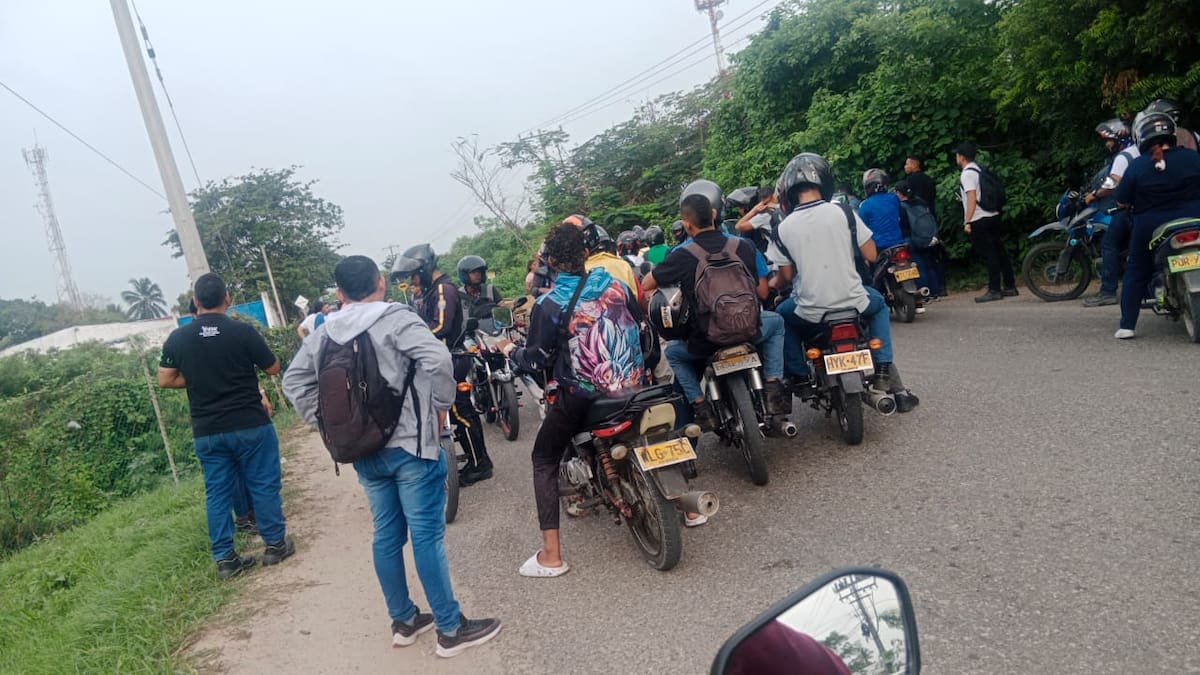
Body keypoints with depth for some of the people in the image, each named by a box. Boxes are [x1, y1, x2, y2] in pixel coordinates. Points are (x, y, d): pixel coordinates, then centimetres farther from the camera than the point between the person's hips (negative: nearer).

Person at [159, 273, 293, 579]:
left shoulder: (177, 338, -2)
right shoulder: (243, 331, -11)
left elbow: (165, 380, 2)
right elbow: (273, 368, -3)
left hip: (206, 431, 3)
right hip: (250, 425, -3)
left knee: (217, 493, 10)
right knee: (264, 485, 9)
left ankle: (225, 558, 14)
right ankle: (275, 544, 18)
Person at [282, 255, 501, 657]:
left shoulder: (325, 333, 9)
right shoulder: (396, 318, -10)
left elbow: (293, 382, 13)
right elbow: (438, 360, -24)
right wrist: (441, 405, -10)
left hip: (363, 450, 6)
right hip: (409, 444, -6)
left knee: (386, 536, 15)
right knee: (427, 536, -1)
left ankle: (403, 622, 28)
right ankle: (451, 629, 7)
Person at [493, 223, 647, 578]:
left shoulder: (548, 305, -12)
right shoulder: (613, 282, -1)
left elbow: (537, 361, -9)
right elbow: (639, 319, 12)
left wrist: (510, 350, 11)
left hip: (581, 398, -4)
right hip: (633, 385, 5)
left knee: (544, 459, 13)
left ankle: (551, 554, 7)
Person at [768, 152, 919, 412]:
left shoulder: (784, 228, -6)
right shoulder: (842, 212, -5)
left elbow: (787, 276, 2)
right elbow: (872, 255, 1)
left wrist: (775, 284, 24)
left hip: (810, 313, 0)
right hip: (853, 303, 1)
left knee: (782, 315, 31)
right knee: (879, 304, 33)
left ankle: (800, 376, 24)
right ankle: (883, 370, 23)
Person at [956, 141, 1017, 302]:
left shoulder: (967, 174, -12)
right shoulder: (979, 170, 16)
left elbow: (972, 199, -19)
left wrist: (967, 221, -17)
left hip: (979, 221, -9)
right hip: (993, 216, 9)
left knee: (989, 255, -7)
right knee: (999, 252, 11)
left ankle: (994, 290, -4)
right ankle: (1010, 286, 16)